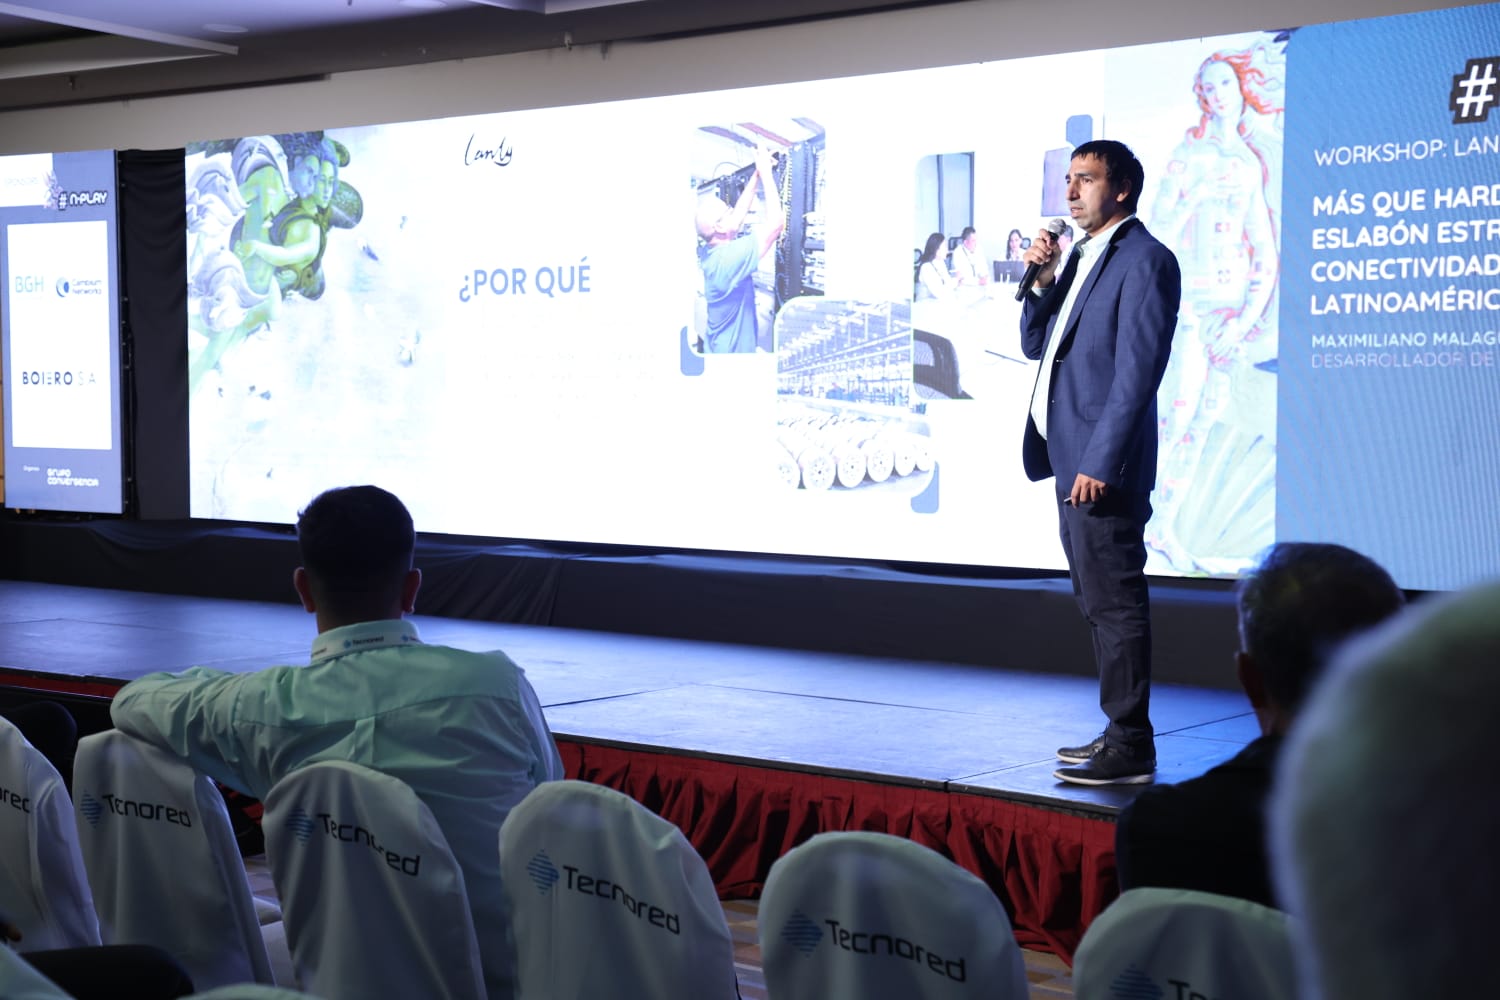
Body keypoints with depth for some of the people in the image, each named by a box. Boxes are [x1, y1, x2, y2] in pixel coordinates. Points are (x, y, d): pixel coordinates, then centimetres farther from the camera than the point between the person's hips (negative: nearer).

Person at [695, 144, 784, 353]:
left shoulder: (711, 253, -1)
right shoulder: (728, 257, -27)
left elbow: (740, 212, 11)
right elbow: (776, 223, -29)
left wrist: (757, 173, 6)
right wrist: (766, 172, -20)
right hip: (731, 352, -9)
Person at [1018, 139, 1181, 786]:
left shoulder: (1144, 260, -11)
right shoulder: (1083, 257, 18)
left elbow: (1137, 372, -18)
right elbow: (1036, 345, 20)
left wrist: (1100, 463, -21)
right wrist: (1042, 280, 3)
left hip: (1103, 464, -10)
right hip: (1072, 459, 10)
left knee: (1114, 602, -6)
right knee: (1097, 602, 14)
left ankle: (1131, 749, 0)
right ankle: (1119, 732, 22)